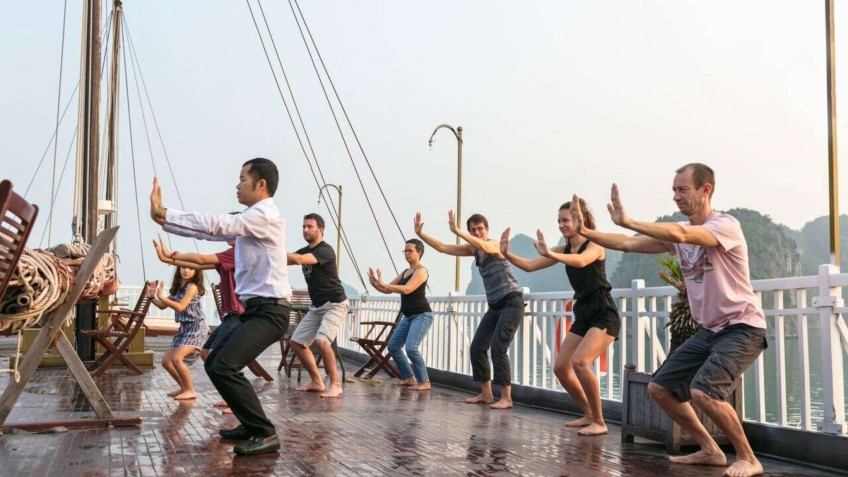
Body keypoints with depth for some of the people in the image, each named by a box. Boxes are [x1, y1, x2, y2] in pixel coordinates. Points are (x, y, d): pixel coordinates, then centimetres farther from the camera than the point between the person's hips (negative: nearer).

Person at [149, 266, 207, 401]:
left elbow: (180, 307, -20)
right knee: (166, 361, 6)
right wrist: (152, 297, -5)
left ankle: (190, 390, -8)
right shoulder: (178, 287, 11)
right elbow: (163, 306, 13)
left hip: (196, 327, -9)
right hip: (183, 328, 9)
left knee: (176, 359, -21)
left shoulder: (192, 286, -12)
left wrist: (161, 296, -20)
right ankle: (184, 388, 19)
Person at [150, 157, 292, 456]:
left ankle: (265, 434, -13)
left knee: (223, 367, -21)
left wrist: (161, 214, -21)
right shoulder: (252, 219, 18)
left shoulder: (265, 215, -13)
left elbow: (215, 226, -23)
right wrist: (163, 215, 8)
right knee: (215, 364, 17)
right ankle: (252, 426, 26)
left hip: (269, 311, -10)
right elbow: (215, 230, 14)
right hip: (256, 309, 10)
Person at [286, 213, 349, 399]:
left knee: (321, 341, -27)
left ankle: (336, 384, -15)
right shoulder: (304, 251, 11)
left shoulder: (325, 250, -17)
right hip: (316, 306, 9)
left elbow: (298, 260, -32)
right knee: (297, 342, 6)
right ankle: (316, 382, 17)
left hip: (335, 305, -9)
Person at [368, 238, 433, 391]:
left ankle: (424, 382, -11)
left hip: (422, 316, -10)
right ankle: (409, 377, 21)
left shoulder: (421, 271, -12)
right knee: (393, 346, 10)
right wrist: (376, 284, -9)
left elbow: (407, 289, -27)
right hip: (408, 317, 10)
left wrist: (383, 284, -30)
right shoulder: (405, 272, 15)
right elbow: (388, 289, 12)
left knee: (411, 347, -24)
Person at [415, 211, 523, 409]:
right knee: (477, 347, 4)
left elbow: (484, 246, -37)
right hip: (494, 306, 8)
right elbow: (442, 247, 7)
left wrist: (457, 231, -45)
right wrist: (420, 233, -3)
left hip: (512, 303, -8)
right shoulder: (472, 249, 8)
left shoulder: (494, 245, -12)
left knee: (498, 347, -17)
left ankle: (506, 398, -12)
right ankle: (486, 394, 14)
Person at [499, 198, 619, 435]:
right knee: (560, 367, 4)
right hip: (583, 314, 8)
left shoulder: (595, 245, -11)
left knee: (580, 362, -26)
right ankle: (588, 415, 22)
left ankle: (599, 422, -12)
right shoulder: (563, 250, 9)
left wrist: (549, 254, -50)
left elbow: (581, 261, -35)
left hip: (604, 314, -8)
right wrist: (508, 255, -15)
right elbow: (530, 266, 3)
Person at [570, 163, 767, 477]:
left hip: (742, 329, -8)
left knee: (703, 392, -26)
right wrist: (585, 232, -11)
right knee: (660, 388, 6)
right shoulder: (678, 232, 6)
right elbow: (629, 244, -1)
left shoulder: (726, 225, -18)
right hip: (709, 330, 8)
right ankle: (709, 450, 19)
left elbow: (680, 234, -37)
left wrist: (627, 221, -39)